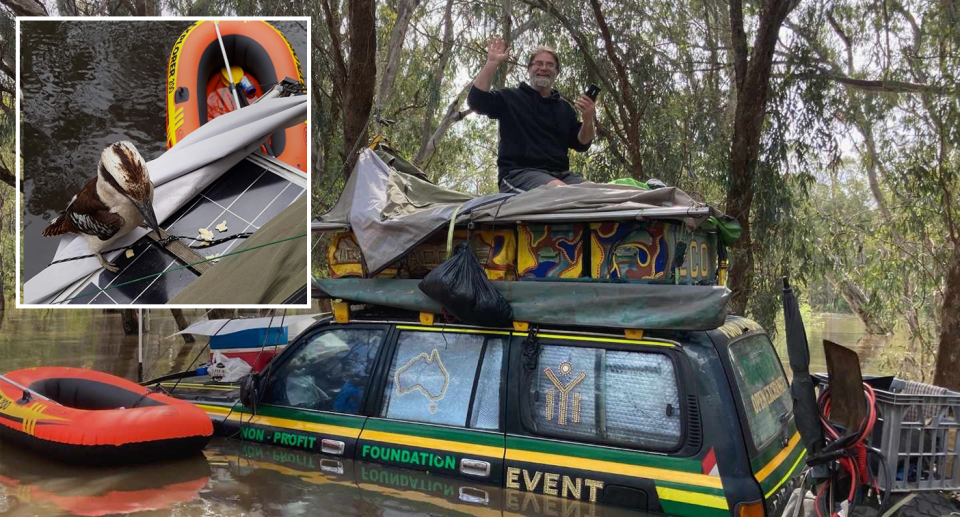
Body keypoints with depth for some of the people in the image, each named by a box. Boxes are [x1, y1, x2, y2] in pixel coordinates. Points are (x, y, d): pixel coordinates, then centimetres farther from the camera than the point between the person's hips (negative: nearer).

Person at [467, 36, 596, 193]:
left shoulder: (564, 107, 23)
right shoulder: (511, 97, 12)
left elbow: (581, 144, 18)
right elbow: (476, 100, -3)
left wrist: (588, 120, -2)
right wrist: (493, 62, -4)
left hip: (559, 174, 5)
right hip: (518, 172, -4)